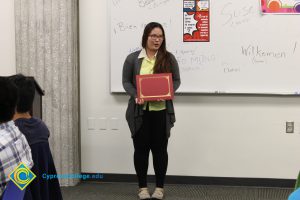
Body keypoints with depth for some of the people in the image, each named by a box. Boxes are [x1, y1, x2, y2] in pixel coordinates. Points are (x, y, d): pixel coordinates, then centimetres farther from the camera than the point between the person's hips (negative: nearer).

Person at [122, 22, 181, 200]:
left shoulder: (169, 58, 4)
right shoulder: (133, 58, 2)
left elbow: (176, 81, 6)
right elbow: (126, 82, 4)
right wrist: (135, 96, -15)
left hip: (161, 111, 0)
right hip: (139, 111, 0)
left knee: (160, 148, 6)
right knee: (141, 148, 5)